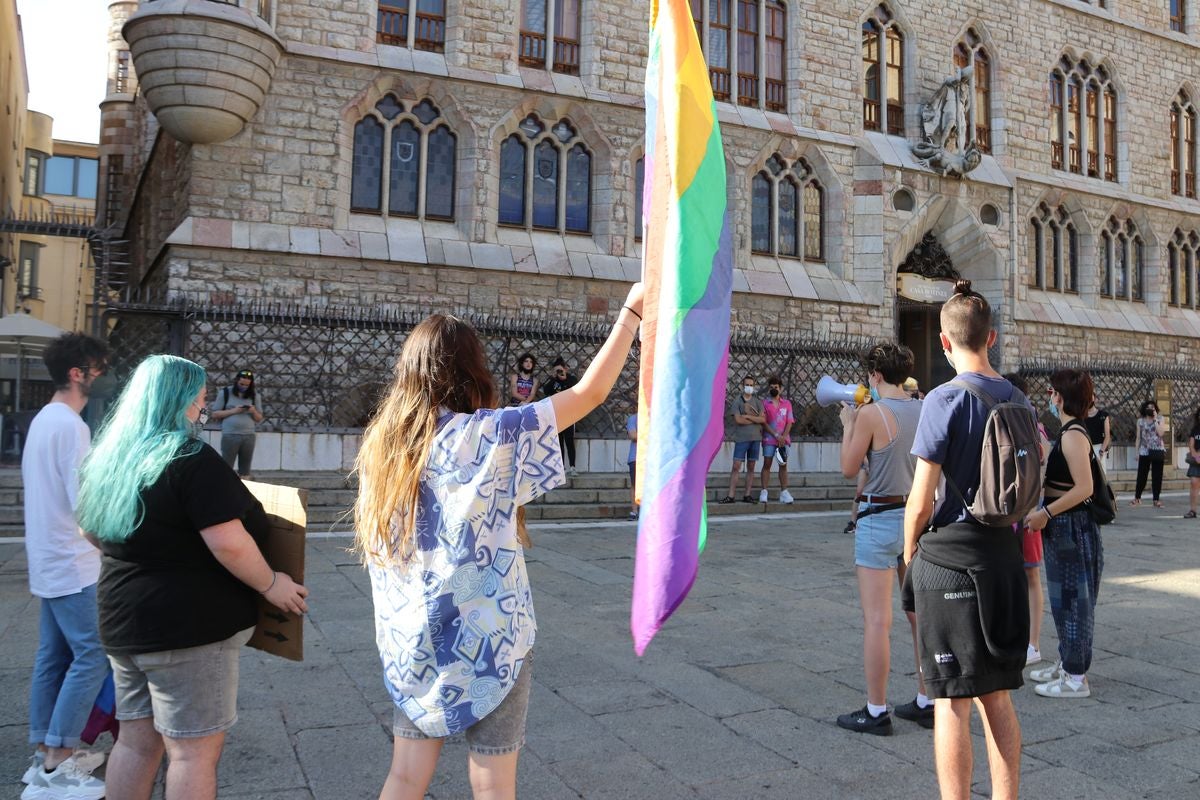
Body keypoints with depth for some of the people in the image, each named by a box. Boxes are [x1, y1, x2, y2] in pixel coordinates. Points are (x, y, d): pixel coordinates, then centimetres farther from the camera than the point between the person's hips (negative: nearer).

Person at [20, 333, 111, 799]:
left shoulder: (43, 419, 14)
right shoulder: (70, 425, -18)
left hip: (49, 559, 10)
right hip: (73, 563, -10)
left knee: (53, 655, 13)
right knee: (93, 655, -7)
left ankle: (47, 753, 21)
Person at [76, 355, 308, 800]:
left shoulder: (107, 458, 7)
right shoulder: (191, 459, -18)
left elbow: (91, 532, 20)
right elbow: (228, 544, -23)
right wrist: (270, 584, -10)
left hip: (123, 621, 9)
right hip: (188, 625, -8)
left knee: (136, 741, 19)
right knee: (194, 751, 2)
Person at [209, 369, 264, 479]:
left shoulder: (255, 395, 9)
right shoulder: (225, 393, 2)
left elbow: (259, 418, 12)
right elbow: (215, 414, 1)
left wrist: (254, 412, -10)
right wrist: (233, 411, -12)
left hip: (249, 436, 3)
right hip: (229, 435, -2)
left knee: (245, 470, 6)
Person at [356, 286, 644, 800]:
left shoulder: (380, 442, 1)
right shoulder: (487, 435, -16)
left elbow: (373, 548, 8)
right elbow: (591, 393, -12)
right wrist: (632, 312, -3)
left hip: (409, 640, 6)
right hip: (487, 637, -5)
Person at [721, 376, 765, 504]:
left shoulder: (758, 402, 11)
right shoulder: (736, 401, 2)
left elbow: (763, 419, -2)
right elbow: (738, 420, -10)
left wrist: (748, 416, -10)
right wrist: (756, 419, -3)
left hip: (755, 438, 3)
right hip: (741, 438, -3)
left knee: (751, 467, 6)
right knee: (736, 466, -6)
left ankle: (748, 495, 10)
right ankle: (731, 495, -6)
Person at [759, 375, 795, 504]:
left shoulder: (787, 403, 10)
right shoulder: (764, 403, 3)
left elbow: (790, 422, 4)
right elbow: (763, 422, -3)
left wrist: (783, 437, -10)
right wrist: (776, 435, -11)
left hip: (783, 440, 2)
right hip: (769, 439, -2)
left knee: (783, 465, 3)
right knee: (767, 464, -2)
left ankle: (784, 493, 5)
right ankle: (764, 492, -2)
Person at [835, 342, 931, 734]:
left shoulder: (871, 414, -14)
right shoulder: (924, 411, 5)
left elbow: (849, 468, -7)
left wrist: (848, 424, 6)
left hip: (880, 519, -7)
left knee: (877, 620, 0)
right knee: (921, 615, 14)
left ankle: (876, 712, 6)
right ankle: (926, 702, 25)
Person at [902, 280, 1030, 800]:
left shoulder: (945, 400, -14)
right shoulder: (1019, 401, 6)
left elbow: (920, 504, -14)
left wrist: (910, 555, 0)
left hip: (950, 559, -7)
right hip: (1005, 555, 7)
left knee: (951, 700, 3)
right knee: (997, 695, 17)